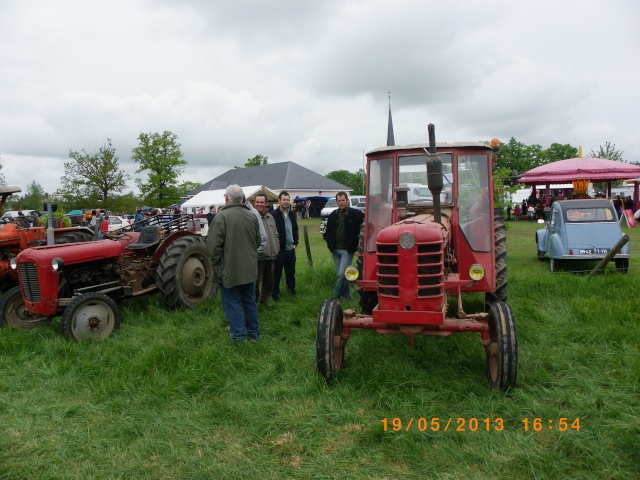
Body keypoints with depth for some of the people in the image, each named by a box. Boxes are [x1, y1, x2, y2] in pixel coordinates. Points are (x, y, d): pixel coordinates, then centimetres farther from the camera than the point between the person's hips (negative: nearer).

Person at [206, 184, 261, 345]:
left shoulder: (221, 216, -16)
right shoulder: (252, 216, 3)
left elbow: (213, 245, -18)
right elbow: (258, 242, 12)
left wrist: (216, 262, -4)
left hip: (229, 270, -5)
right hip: (249, 269, 6)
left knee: (233, 303, 4)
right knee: (249, 301, 17)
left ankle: (239, 337, 6)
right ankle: (253, 332, 27)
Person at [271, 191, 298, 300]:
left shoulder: (292, 214, 9)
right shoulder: (274, 215, -13)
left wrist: (295, 243, 8)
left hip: (291, 249, 6)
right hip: (280, 249, -6)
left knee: (291, 272, 16)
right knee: (277, 273, 4)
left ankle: (291, 289, 31)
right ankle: (275, 293, 14)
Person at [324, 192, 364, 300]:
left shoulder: (355, 213, -7)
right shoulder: (333, 215, 10)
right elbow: (328, 231, 18)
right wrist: (329, 243, 6)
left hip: (347, 250, -5)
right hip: (335, 249, 5)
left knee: (342, 274, -13)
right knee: (341, 274, 12)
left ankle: (336, 295, 1)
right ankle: (346, 296, 24)